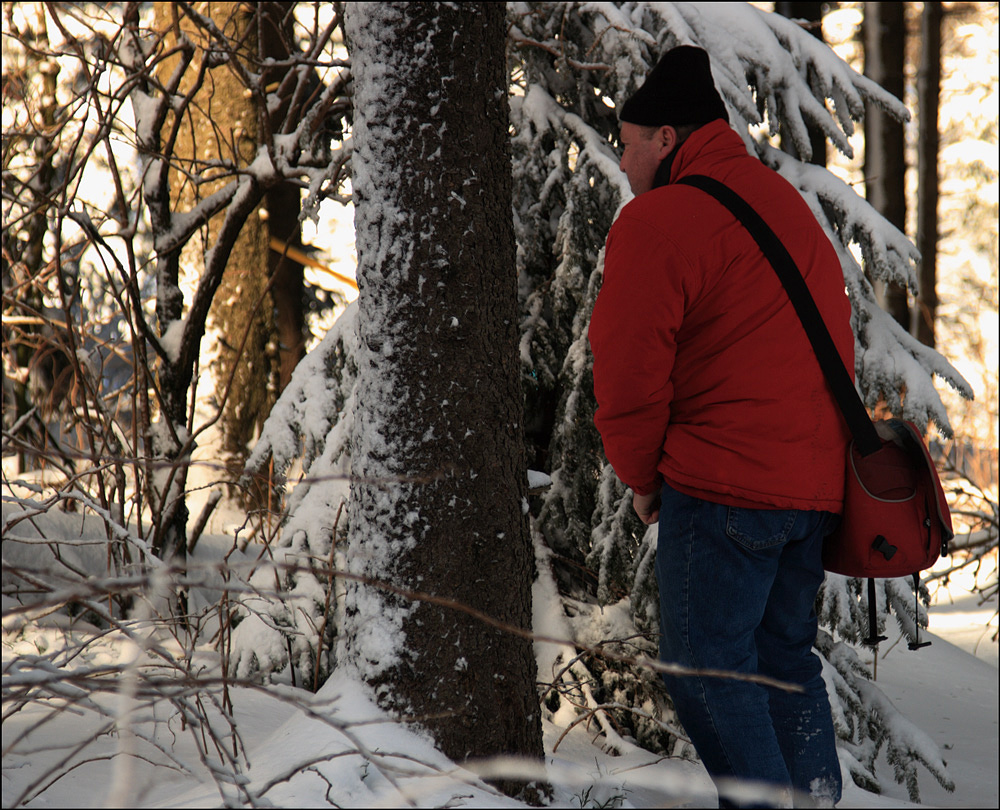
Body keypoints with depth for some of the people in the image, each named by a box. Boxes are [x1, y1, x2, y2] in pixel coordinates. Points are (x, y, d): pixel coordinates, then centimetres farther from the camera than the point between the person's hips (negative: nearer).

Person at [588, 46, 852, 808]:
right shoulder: (787, 203, 18)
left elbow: (629, 369, -11)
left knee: (707, 668, -1)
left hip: (724, 486, -9)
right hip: (819, 480, 9)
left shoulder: (657, 219, -10)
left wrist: (641, 476, 4)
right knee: (786, 657, 17)